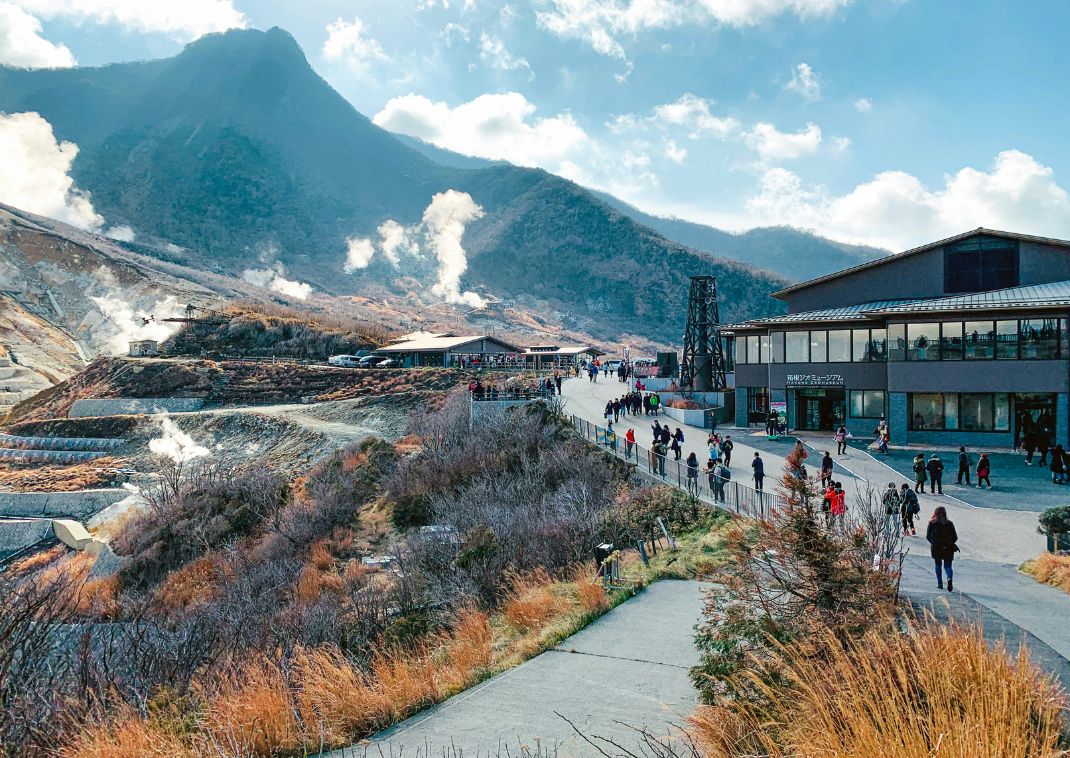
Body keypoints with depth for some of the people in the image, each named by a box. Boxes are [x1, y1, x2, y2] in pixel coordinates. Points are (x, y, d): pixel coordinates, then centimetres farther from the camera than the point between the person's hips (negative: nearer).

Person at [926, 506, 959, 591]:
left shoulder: (932, 523, -5)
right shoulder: (949, 523, -3)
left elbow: (928, 536, -6)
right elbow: (955, 537, -3)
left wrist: (934, 543, 9)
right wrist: (949, 544, 12)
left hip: (936, 548, 0)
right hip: (948, 549, 0)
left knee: (938, 565, 17)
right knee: (947, 565, 7)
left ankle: (940, 583, 18)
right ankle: (949, 578, -22)